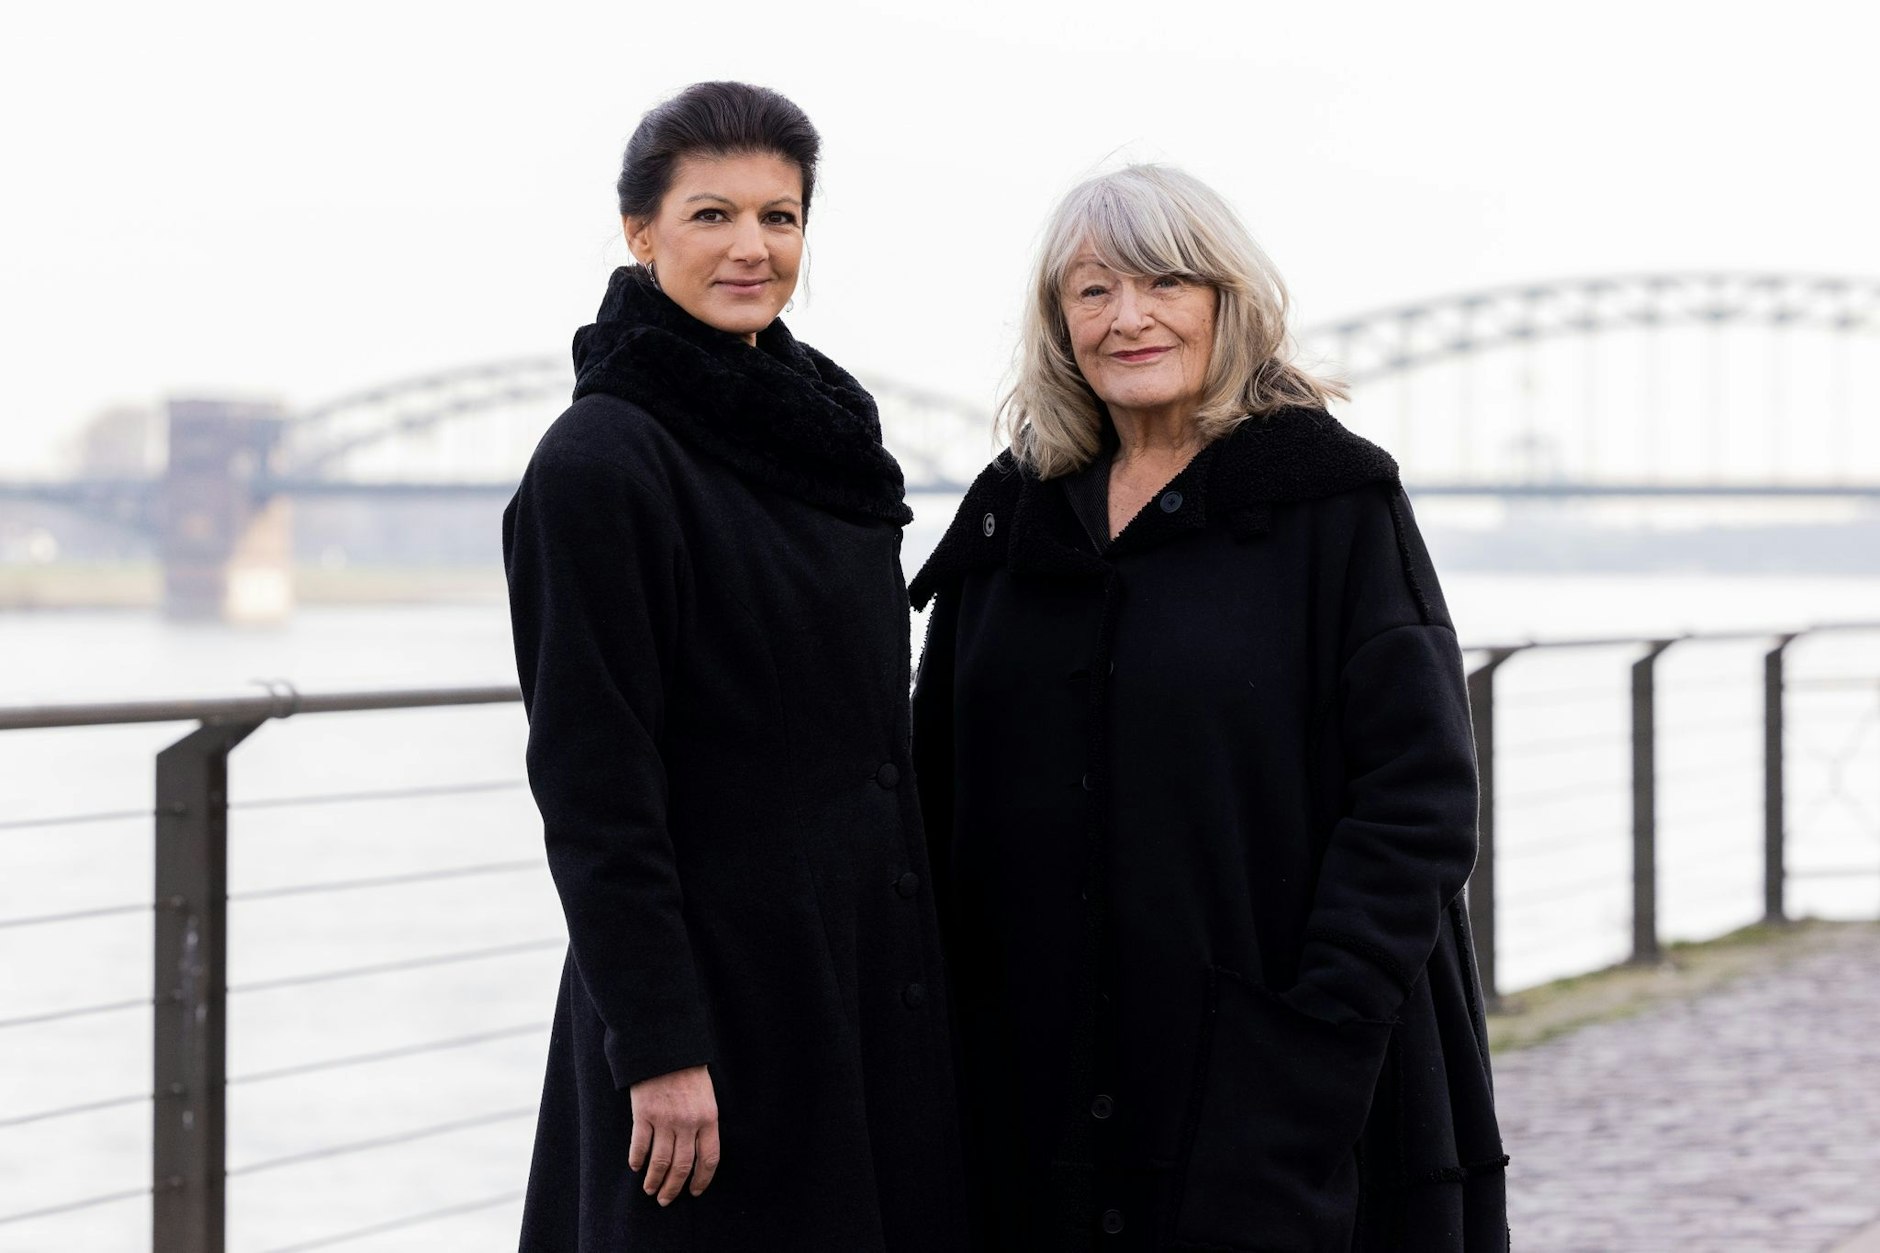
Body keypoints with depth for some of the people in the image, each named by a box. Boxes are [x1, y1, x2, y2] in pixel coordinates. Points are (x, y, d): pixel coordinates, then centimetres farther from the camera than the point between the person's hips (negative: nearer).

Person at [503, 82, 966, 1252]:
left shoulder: (816, 430, 12)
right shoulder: (600, 461, -12)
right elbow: (592, 783, -16)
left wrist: (910, 969, 16)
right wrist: (657, 1044, -20)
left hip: (867, 977, 8)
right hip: (716, 994, -8)